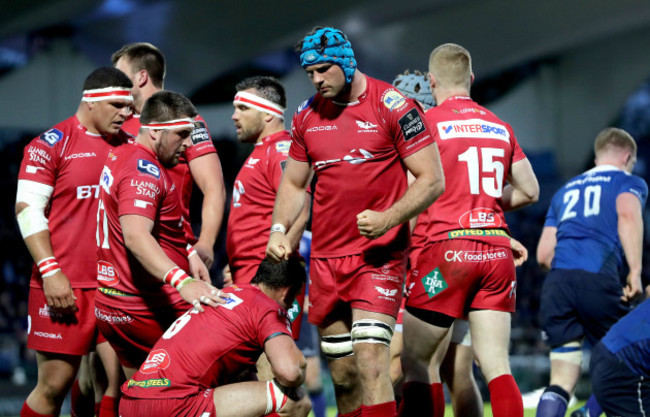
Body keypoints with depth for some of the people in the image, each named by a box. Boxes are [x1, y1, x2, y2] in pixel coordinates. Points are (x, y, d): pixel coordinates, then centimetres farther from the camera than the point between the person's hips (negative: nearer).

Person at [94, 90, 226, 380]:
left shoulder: (121, 157, 15)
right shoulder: (144, 171, -18)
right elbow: (135, 236, -35)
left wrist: (188, 253, 14)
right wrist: (182, 281, -47)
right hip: (144, 309, -10)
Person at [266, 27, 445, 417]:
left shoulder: (393, 106, -8)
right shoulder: (307, 115, 10)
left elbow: (432, 180, -8)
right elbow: (293, 183, 22)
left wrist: (387, 219, -22)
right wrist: (279, 229, 4)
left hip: (379, 255, -6)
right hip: (326, 259, 6)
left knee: (370, 363, -18)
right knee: (342, 374, 8)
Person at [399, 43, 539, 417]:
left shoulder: (426, 122, -2)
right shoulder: (501, 127, 13)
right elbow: (529, 191, 18)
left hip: (447, 246, -5)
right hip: (496, 250, 5)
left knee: (414, 359, 5)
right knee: (496, 364, 0)